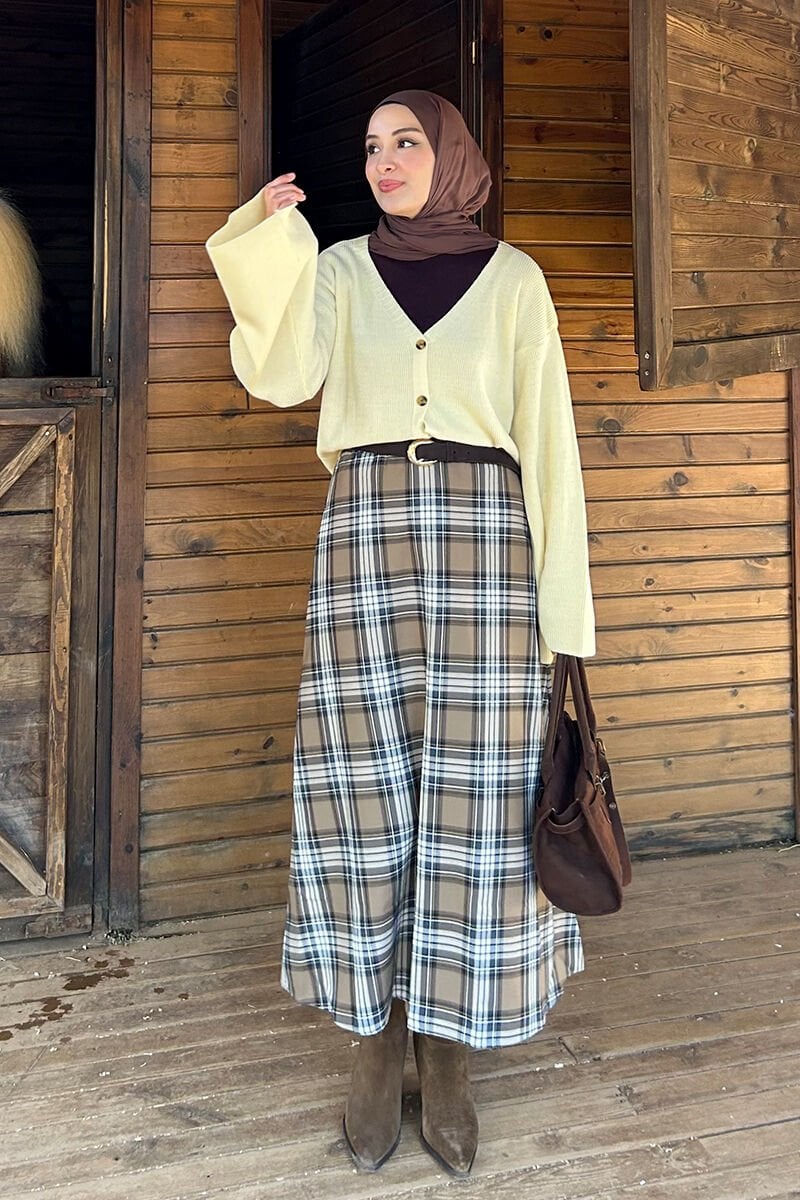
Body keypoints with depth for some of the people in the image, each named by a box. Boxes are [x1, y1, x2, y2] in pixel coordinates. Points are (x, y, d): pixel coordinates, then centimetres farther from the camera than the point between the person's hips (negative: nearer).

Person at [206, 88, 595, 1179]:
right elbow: (280, 376, -2)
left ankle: (447, 1054, 11)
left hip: (484, 535, -1)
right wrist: (269, 240, -8)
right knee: (367, 784, -1)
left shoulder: (513, 279, 11)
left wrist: (559, 599, -1)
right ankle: (379, 1042, 14)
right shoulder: (340, 269, 15)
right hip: (366, 528, 1)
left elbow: (546, 437, 6)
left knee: (473, 793, -2)